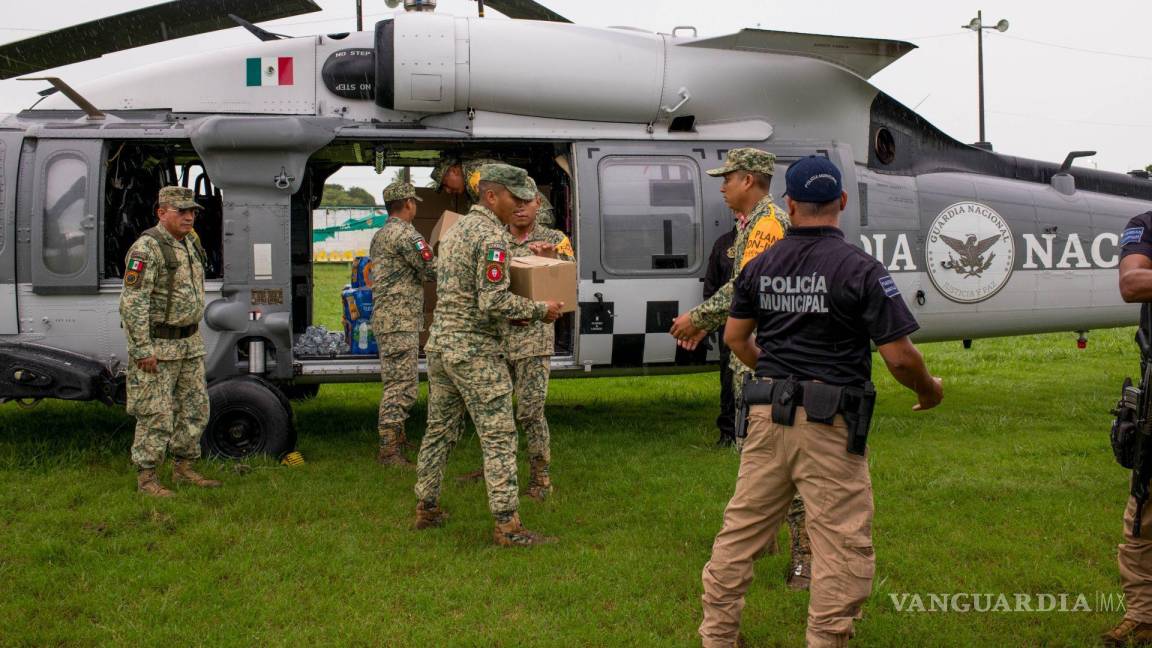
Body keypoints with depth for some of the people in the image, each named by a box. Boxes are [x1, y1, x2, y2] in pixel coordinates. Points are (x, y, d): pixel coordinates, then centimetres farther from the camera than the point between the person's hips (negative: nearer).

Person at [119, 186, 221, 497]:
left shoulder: (189, 243, 11)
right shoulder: (147, 247, -16)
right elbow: (132, 302, -20)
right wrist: (142, 349, -22)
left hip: (189, 343, 9)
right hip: (157, 345, -9)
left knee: (194, 408, 13)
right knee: (156, 414, -4)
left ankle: (183, 468, 25)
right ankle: (146, 478, 6)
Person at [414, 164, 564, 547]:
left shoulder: (457, 229, 17)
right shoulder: (491, 235, -15)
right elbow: (493, 302, -23)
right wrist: (540, 311, -11)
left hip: (440, 343, 10)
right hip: (475, 350, -10)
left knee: (440, 430, 16)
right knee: (499, 437, -7)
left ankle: (426, 509, 24)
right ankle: (507, 525, -7)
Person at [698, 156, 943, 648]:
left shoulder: (760, 266, 6)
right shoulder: (860, 268, -11)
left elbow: (735, 336, 17)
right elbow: (899, 356, -11)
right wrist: (929, 389, 9)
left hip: (767, 414, 6)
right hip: (829, 423, -5)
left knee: (742, 528, 15)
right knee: (843, 547, 4)